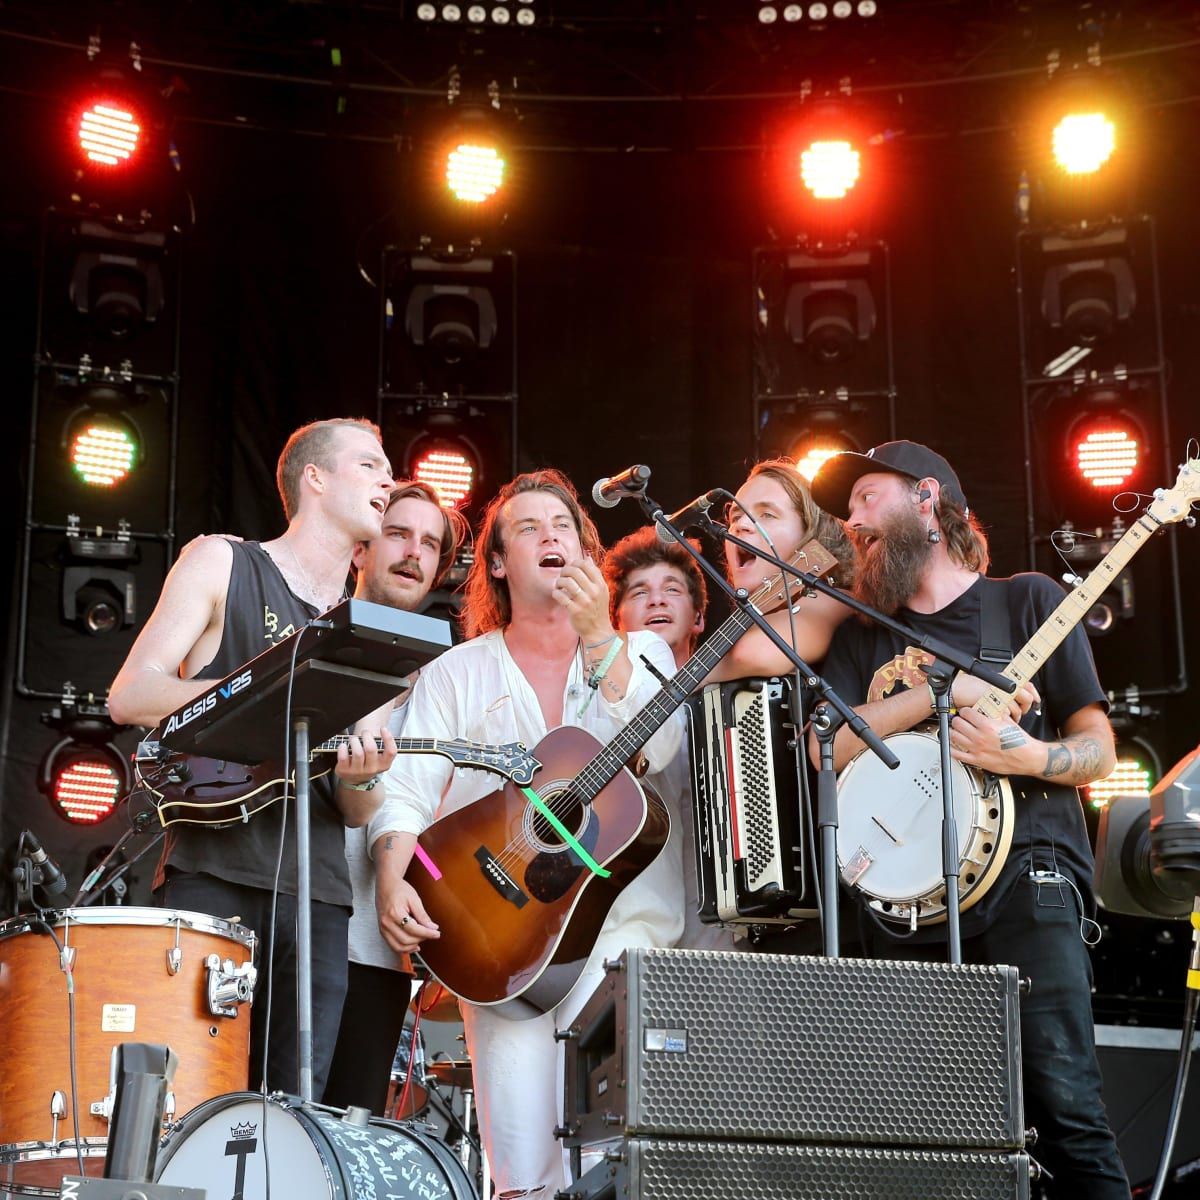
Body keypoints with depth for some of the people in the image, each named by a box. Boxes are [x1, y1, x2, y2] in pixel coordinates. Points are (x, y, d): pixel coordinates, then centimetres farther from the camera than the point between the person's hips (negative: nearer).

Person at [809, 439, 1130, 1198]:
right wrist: (944, 692, -10)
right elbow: (826, 746, -1)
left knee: (1065, 1103, -16)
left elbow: (1098, 751, 5)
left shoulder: (1027, 600, 8)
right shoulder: (863, 636, 18)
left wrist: (1030, 757, -16)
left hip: (1024, 876, -4)